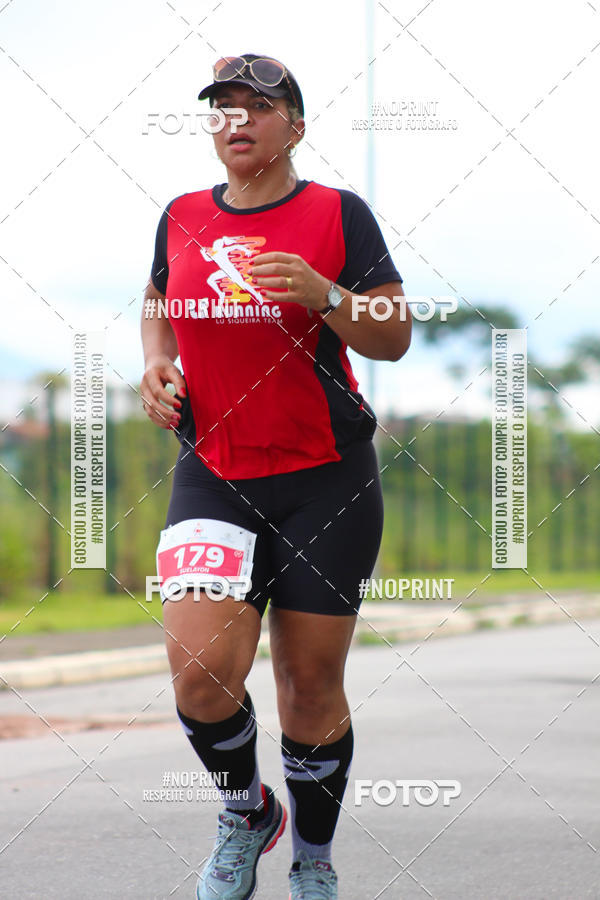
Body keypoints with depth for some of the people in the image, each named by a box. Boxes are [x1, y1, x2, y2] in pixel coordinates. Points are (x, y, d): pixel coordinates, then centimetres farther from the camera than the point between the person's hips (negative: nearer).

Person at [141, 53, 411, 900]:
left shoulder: (338, 213, -2)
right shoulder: (183, 218, 8)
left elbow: (395, 338, -5)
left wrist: (323, 293, -22)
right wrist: (156, 361, 5)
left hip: (327, 480, -2)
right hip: (213, 475, 2)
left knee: (312, 688, 3)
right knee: (201, 672, -15)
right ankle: (245, 813, 14)